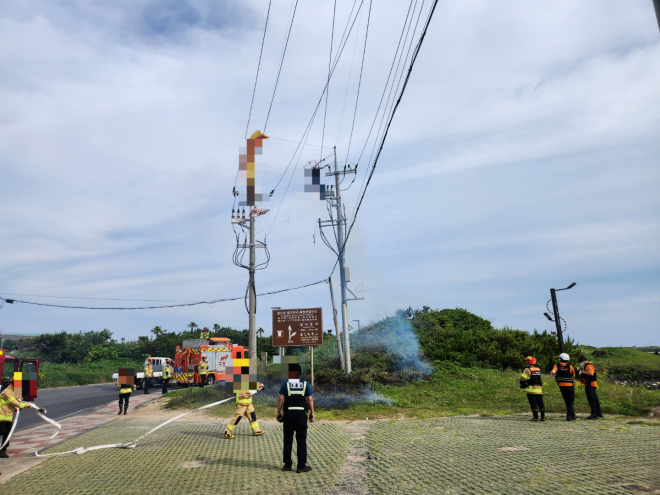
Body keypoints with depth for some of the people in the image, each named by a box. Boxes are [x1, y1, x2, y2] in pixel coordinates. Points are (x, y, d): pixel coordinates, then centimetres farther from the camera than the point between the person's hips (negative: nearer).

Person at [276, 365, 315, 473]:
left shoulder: (285, 384, 2)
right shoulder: (305, 384, 3)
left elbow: (280, 399, -2)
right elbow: (310, 400, 0)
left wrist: (278, 413, 5)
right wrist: (312, 414, 7)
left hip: (288, 413, 1)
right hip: (301, 413, -1)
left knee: (287, 440, 10)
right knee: (301, 440, 4)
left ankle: (287, 465, 16)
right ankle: (301, 466, 4)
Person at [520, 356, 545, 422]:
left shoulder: (527, 370, -8)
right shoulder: (538, 369, 12)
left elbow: (522, 378, -13)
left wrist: (522, 385, 3)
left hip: (531, 389, -6)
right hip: (539, 389, 6)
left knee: (533, 404, -2)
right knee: (540, 403, 11)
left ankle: (535, 417, -3)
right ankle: (543, 417, 13)